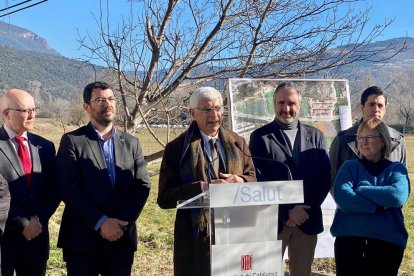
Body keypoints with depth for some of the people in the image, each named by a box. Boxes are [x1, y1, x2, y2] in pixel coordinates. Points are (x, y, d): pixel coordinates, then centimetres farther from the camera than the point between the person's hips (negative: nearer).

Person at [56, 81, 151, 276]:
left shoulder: (131, 143, 11)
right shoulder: (72, 141, -2)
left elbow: (142, 186, 3)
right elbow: (68, 190, -10)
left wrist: (122, 223, -10)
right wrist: (101, 222, -16)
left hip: (122, 238, 3)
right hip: (82, 238, -3)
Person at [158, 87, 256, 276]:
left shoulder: (238, 143, 9)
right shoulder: (177, 148, -4)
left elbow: (254, 179, 15)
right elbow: (164, 198, -8)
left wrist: (240, 181, -9)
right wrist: (203, 188, -20)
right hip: (196, 235, -3)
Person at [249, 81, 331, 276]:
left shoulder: (315, 136, 10)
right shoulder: (260, 136, 0)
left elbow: (324, 178, 5)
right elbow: (259, 180, -7)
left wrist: (305, 209, -8)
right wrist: (287, 212, -12)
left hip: (307, 220, 3)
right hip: (273, 221, -3)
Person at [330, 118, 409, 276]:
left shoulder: (397, 168, 7)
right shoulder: (350, 166, 7)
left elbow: (398, 196, -14)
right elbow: (342, 198, -11)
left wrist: (361, 190, -8)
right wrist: (380, 204, -12)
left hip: (388, 241, 0)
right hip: (349, 239, 0)